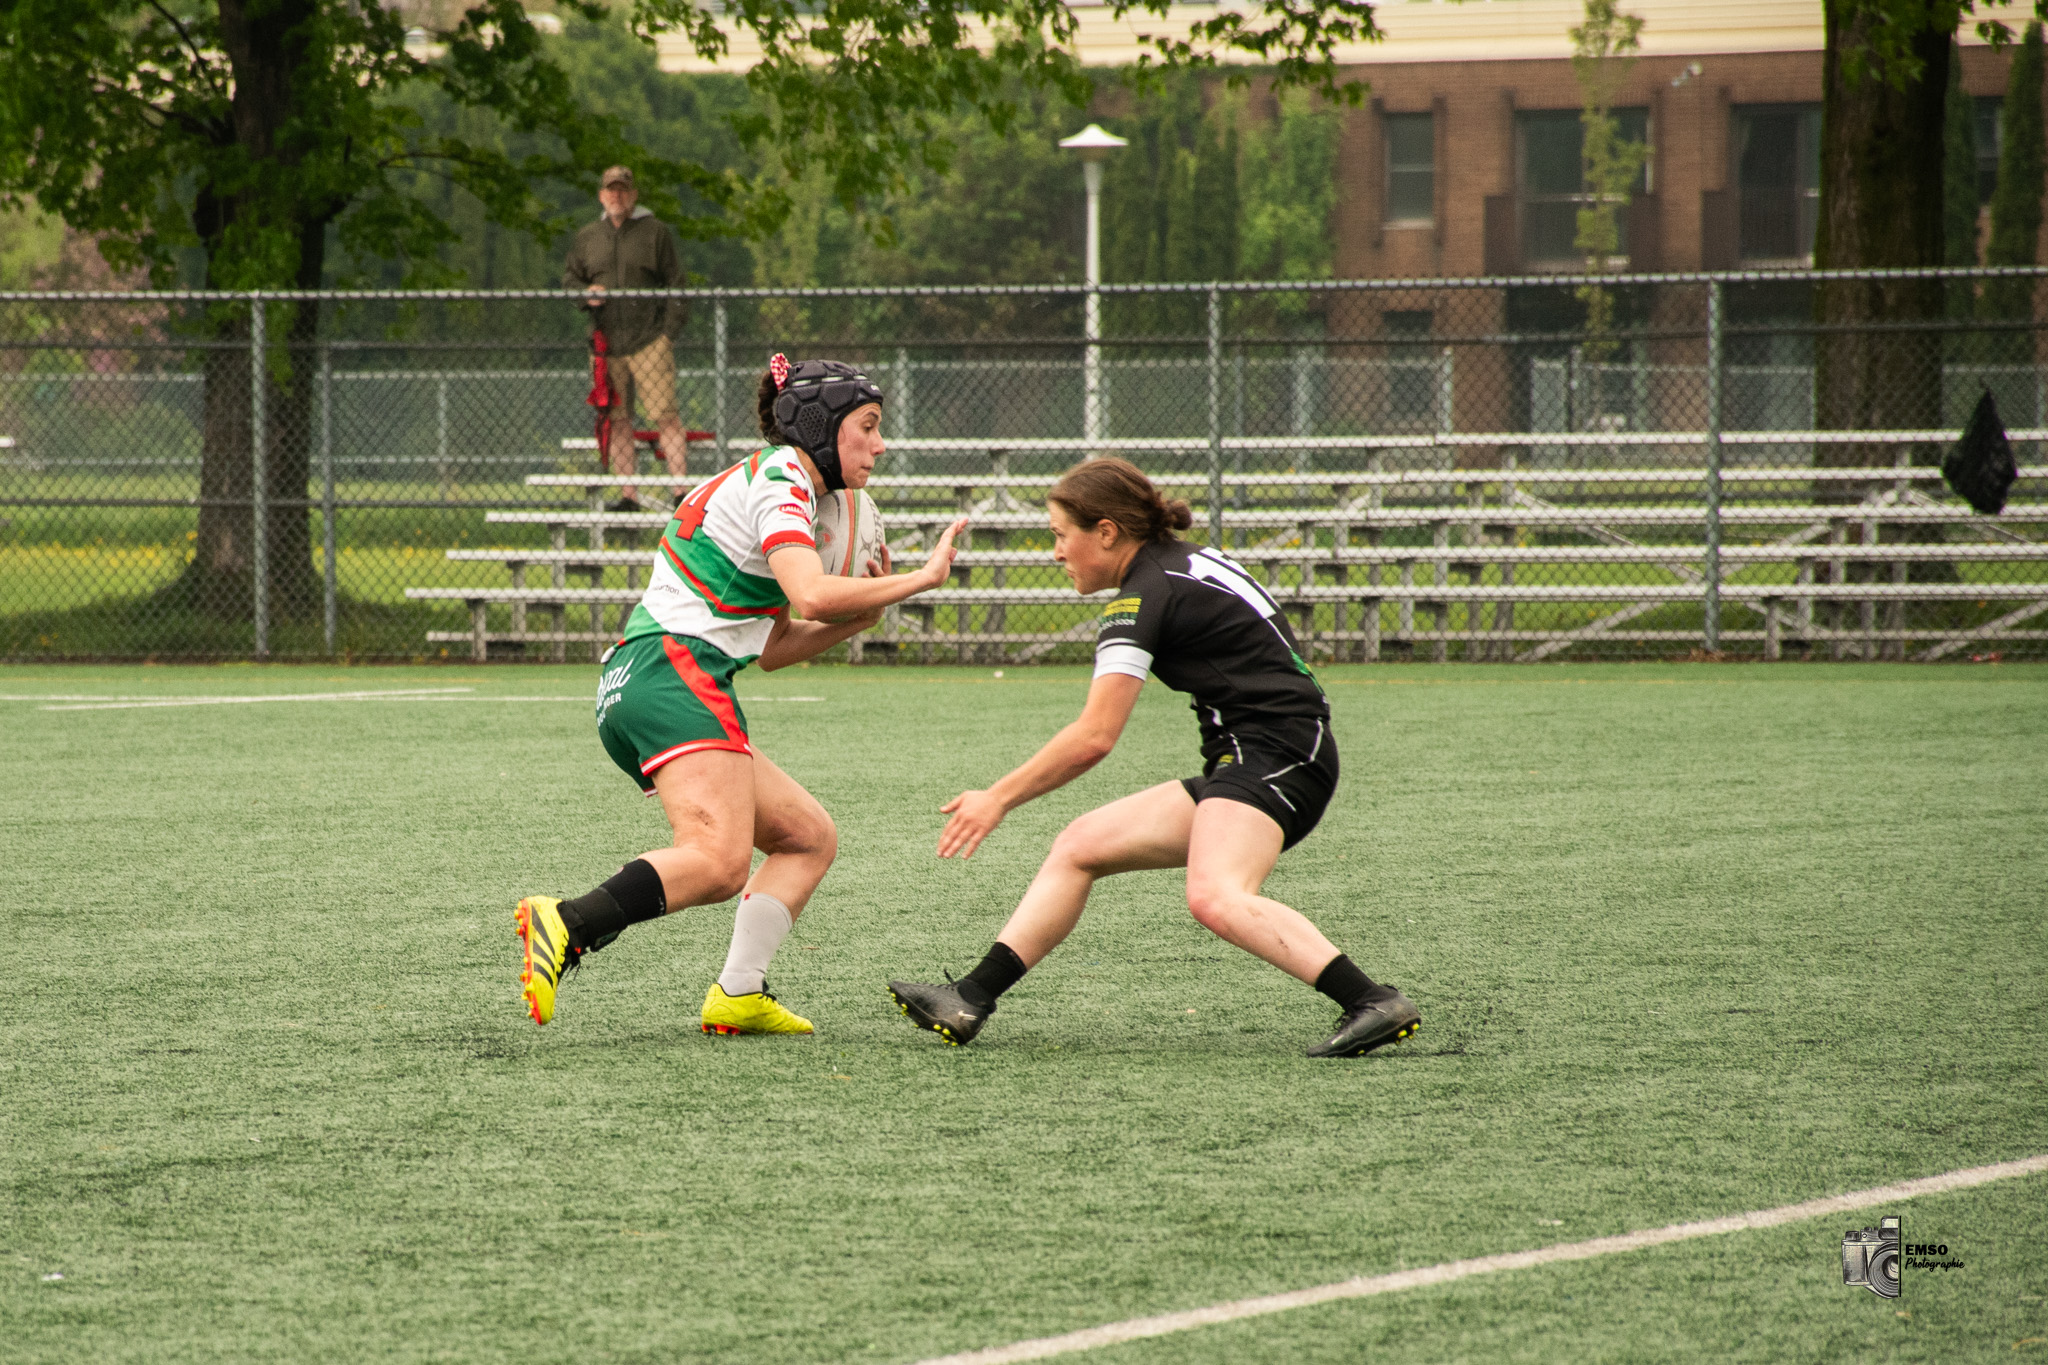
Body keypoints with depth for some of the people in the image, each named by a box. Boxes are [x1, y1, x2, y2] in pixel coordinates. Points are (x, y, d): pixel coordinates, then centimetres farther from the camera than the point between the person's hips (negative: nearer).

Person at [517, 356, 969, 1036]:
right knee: (719, 862, -28)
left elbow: (771, 648, 28)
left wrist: (859, 615, 14)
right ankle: (565, 924, -42)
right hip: (677, 673, -11)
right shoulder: (780, 482, -4)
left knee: (811, 836, 13)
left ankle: (739, 995, -2)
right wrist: (921, 578, -11)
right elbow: (811, 596, -22)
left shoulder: (767, 482, 27)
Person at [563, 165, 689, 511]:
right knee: (617, 420, 4)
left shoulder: (655, 231, 5)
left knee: (666, 415, -10)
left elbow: (674, 282, 4)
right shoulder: (586, 237, 15)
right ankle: (629, 495, 9)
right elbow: (569, 277, 20)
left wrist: (670, 327, -6)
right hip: (606, 340, 4)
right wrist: (585, 293, -3)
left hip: (649, 339, -4)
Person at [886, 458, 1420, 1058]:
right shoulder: (1190, 561, 17)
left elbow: (1094, 738, -16)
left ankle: (1375, 1004, -36)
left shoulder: (1145, 596, -11)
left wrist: (999, 799, -7)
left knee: (1213, 899, -33)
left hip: (1274, 756, -10)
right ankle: (970, 1001, 3)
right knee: (1078, 847, 7)